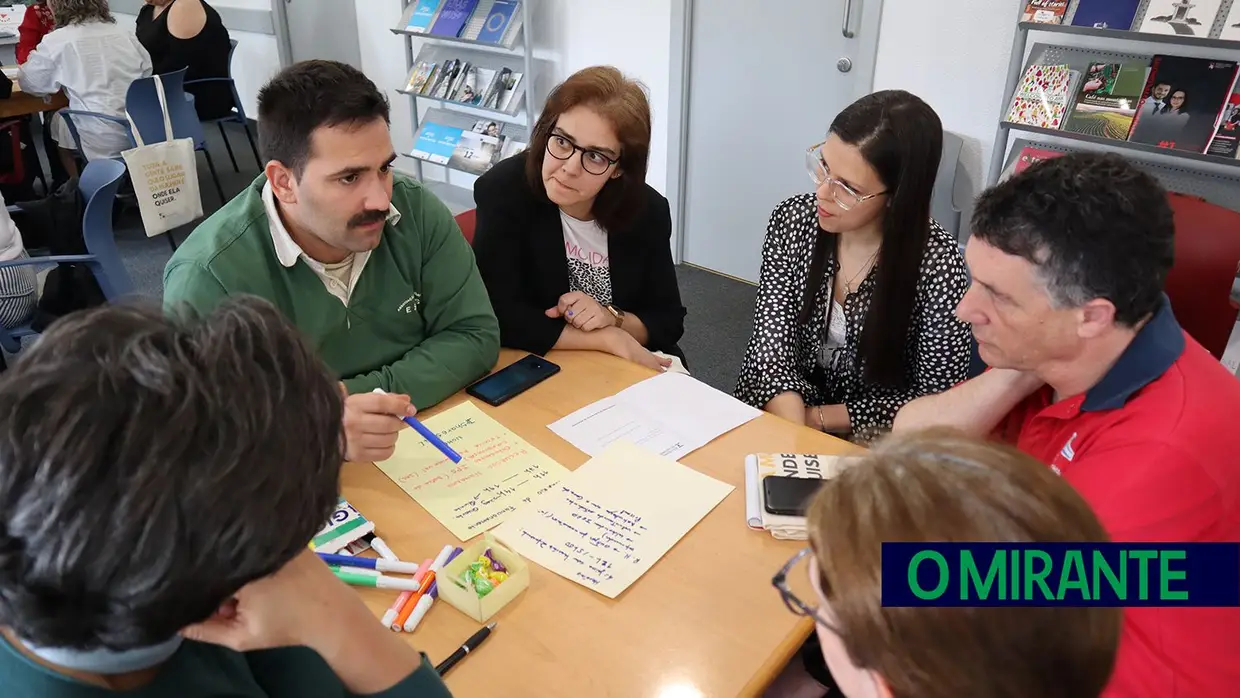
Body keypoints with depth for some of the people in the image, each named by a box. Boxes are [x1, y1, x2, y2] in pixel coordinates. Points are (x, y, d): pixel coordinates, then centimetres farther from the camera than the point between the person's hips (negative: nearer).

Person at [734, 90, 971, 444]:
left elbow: (936, 397, -13)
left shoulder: (936, 262, -19)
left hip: (868, 433, -1)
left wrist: (818, 418, -17)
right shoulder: (793, 221, -10)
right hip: (778, 416, 2)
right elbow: (772, 343, -13)